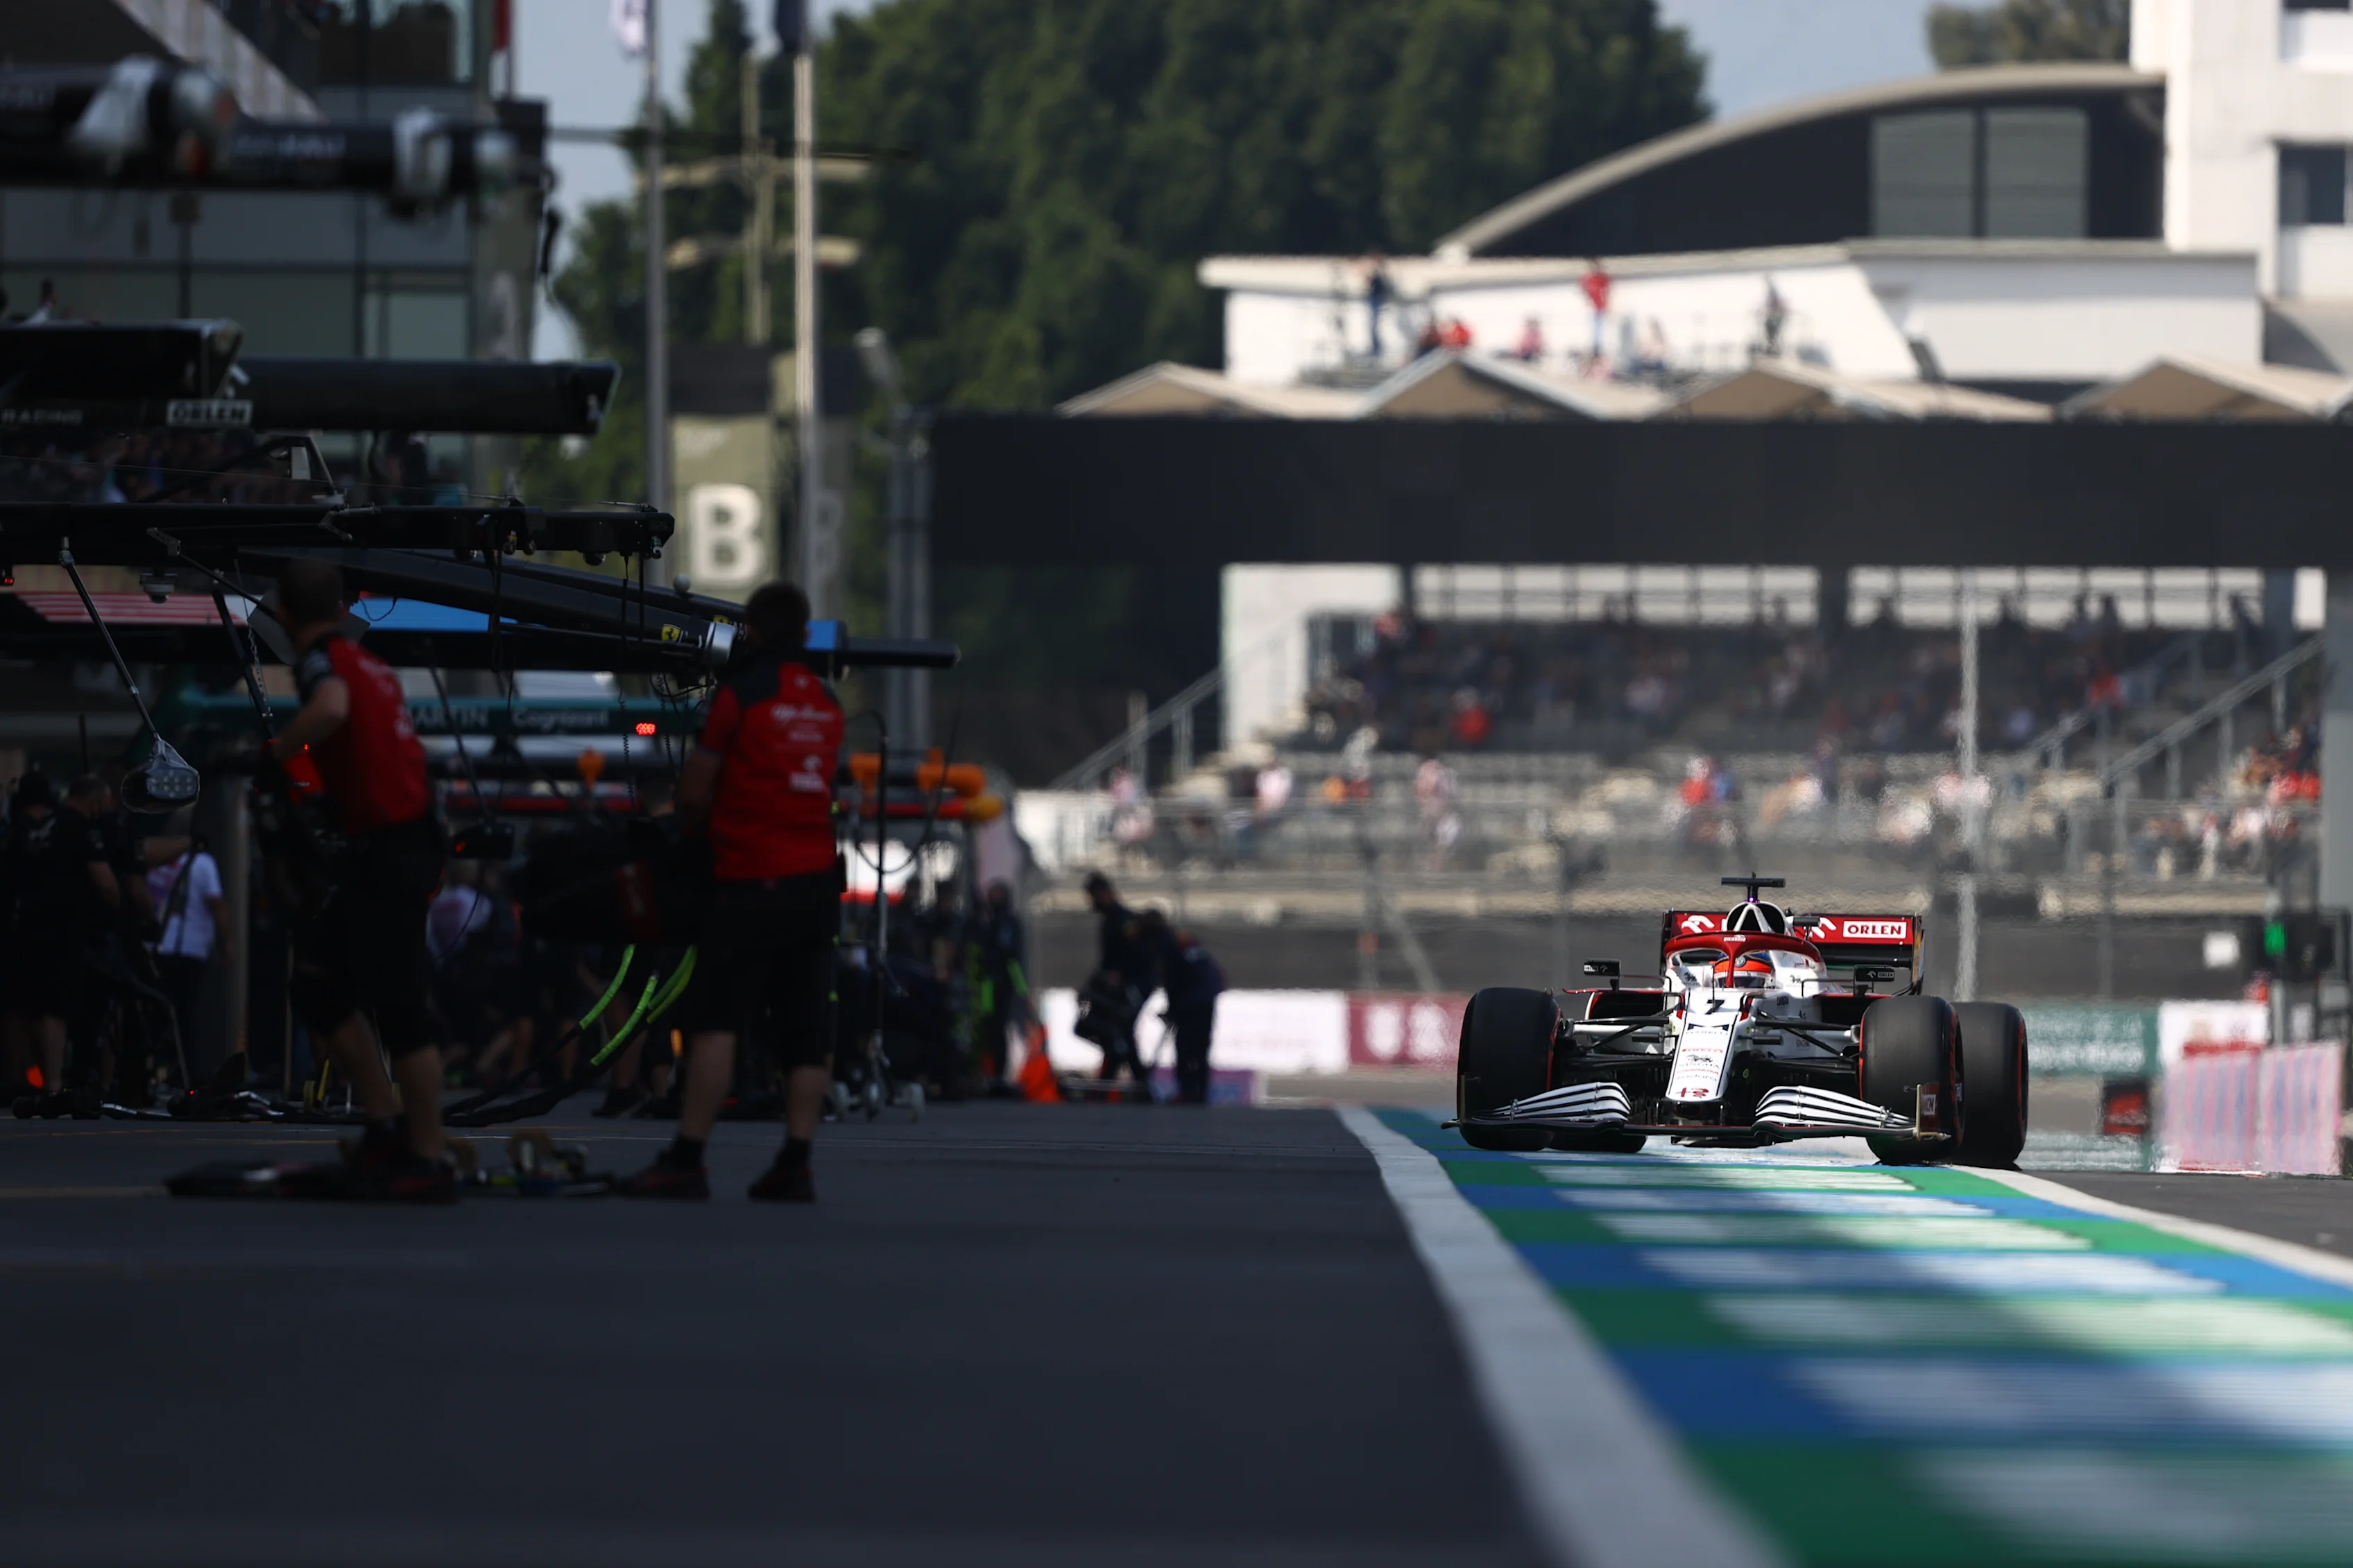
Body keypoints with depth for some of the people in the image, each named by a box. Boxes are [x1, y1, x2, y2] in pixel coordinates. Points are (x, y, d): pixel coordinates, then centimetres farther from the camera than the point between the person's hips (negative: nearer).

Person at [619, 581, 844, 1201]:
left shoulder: (741, 693, -7)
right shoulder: (827, 703, 13)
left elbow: (694, 791, -4)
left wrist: (696, 827, 18)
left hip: (753, 880, -6)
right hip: (817, 878, 6)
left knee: (715, 1021, -7)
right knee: (807, 1029, 4)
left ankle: (686, 1160, -13)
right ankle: (795, 1165, -1)